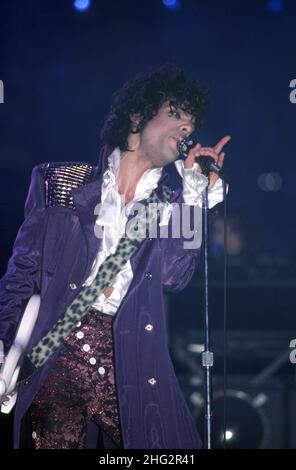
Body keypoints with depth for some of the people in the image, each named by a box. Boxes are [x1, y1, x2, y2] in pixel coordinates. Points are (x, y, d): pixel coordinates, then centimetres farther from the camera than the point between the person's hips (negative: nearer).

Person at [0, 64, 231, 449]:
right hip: (55, 357, -1)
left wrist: (197, 190, -2)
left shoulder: (172, 201, 13)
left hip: (130, 366, 1)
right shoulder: (63, 181, 9)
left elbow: (175, 277, -3)